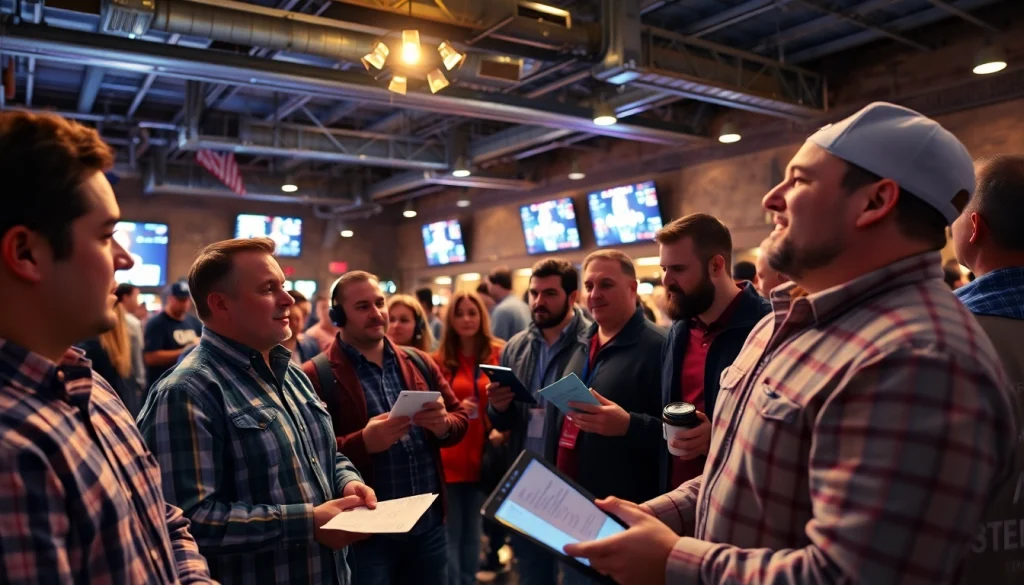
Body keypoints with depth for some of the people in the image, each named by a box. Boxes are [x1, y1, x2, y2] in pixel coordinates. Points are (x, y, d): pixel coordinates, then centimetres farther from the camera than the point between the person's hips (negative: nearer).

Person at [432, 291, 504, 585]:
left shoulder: (499, 354, -2)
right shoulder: (439, 359, -2)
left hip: (482, 458, 1)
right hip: (448, 460, -1)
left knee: (472, 533, 16)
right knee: (450, 534, 6)